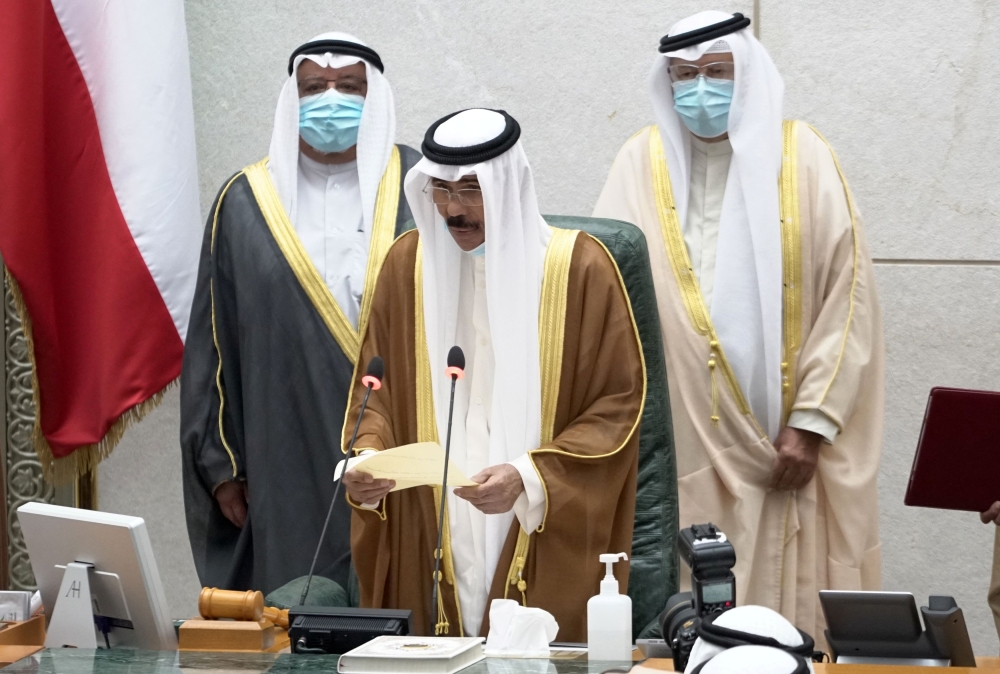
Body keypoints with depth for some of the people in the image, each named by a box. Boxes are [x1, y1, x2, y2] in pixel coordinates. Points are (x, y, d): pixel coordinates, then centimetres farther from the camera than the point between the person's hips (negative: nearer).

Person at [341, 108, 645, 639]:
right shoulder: (409, 263, 6)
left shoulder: (580, 268, -5)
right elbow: (378, 384, 12)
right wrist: (367, 454, -8)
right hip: (431, 539, 3)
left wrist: (531, 477, -16)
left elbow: (619, 401, -5)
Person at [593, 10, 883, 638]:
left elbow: (847, 297, -2)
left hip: (782, 444, -1)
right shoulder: (643, 162, 4)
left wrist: (810, 422, -8)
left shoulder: (802, 158, 0)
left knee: (785, 600, 2)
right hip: (678, 438, 1)